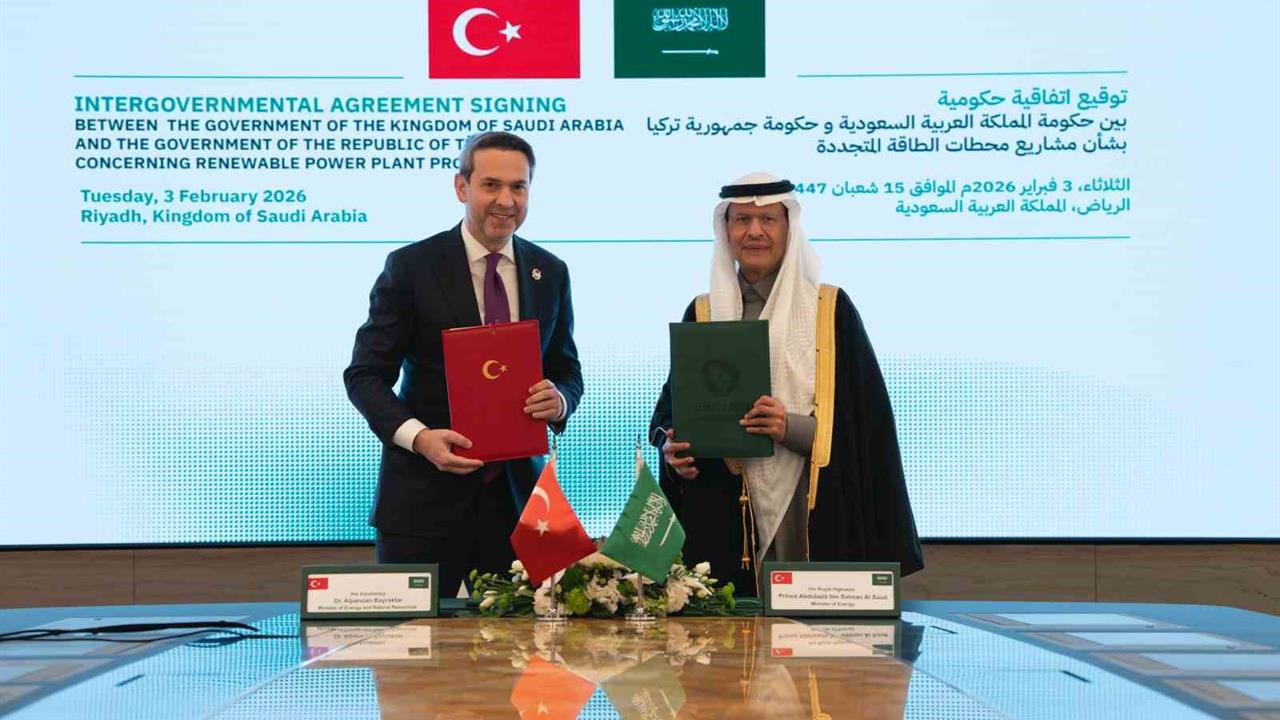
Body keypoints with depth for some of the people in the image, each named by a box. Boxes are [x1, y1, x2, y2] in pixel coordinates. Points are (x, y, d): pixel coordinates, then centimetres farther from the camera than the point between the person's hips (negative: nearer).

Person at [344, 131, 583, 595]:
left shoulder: (550, 273, 8)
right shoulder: (410, 267, -4)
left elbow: (567, 371, 15)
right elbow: (365, 375, -4)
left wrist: (559, 398, -10)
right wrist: (418, 436, -21)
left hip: (515, 493, 3)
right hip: (425, 495, -3)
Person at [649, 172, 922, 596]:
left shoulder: (830, 309, 3)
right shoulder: (703, 313, 11)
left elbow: (863, 418, -1)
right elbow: (671, 407, 13)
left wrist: (793, 428, -17)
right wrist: (671, 445, -9)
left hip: (813, 514, -2)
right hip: (721, 513, 2)